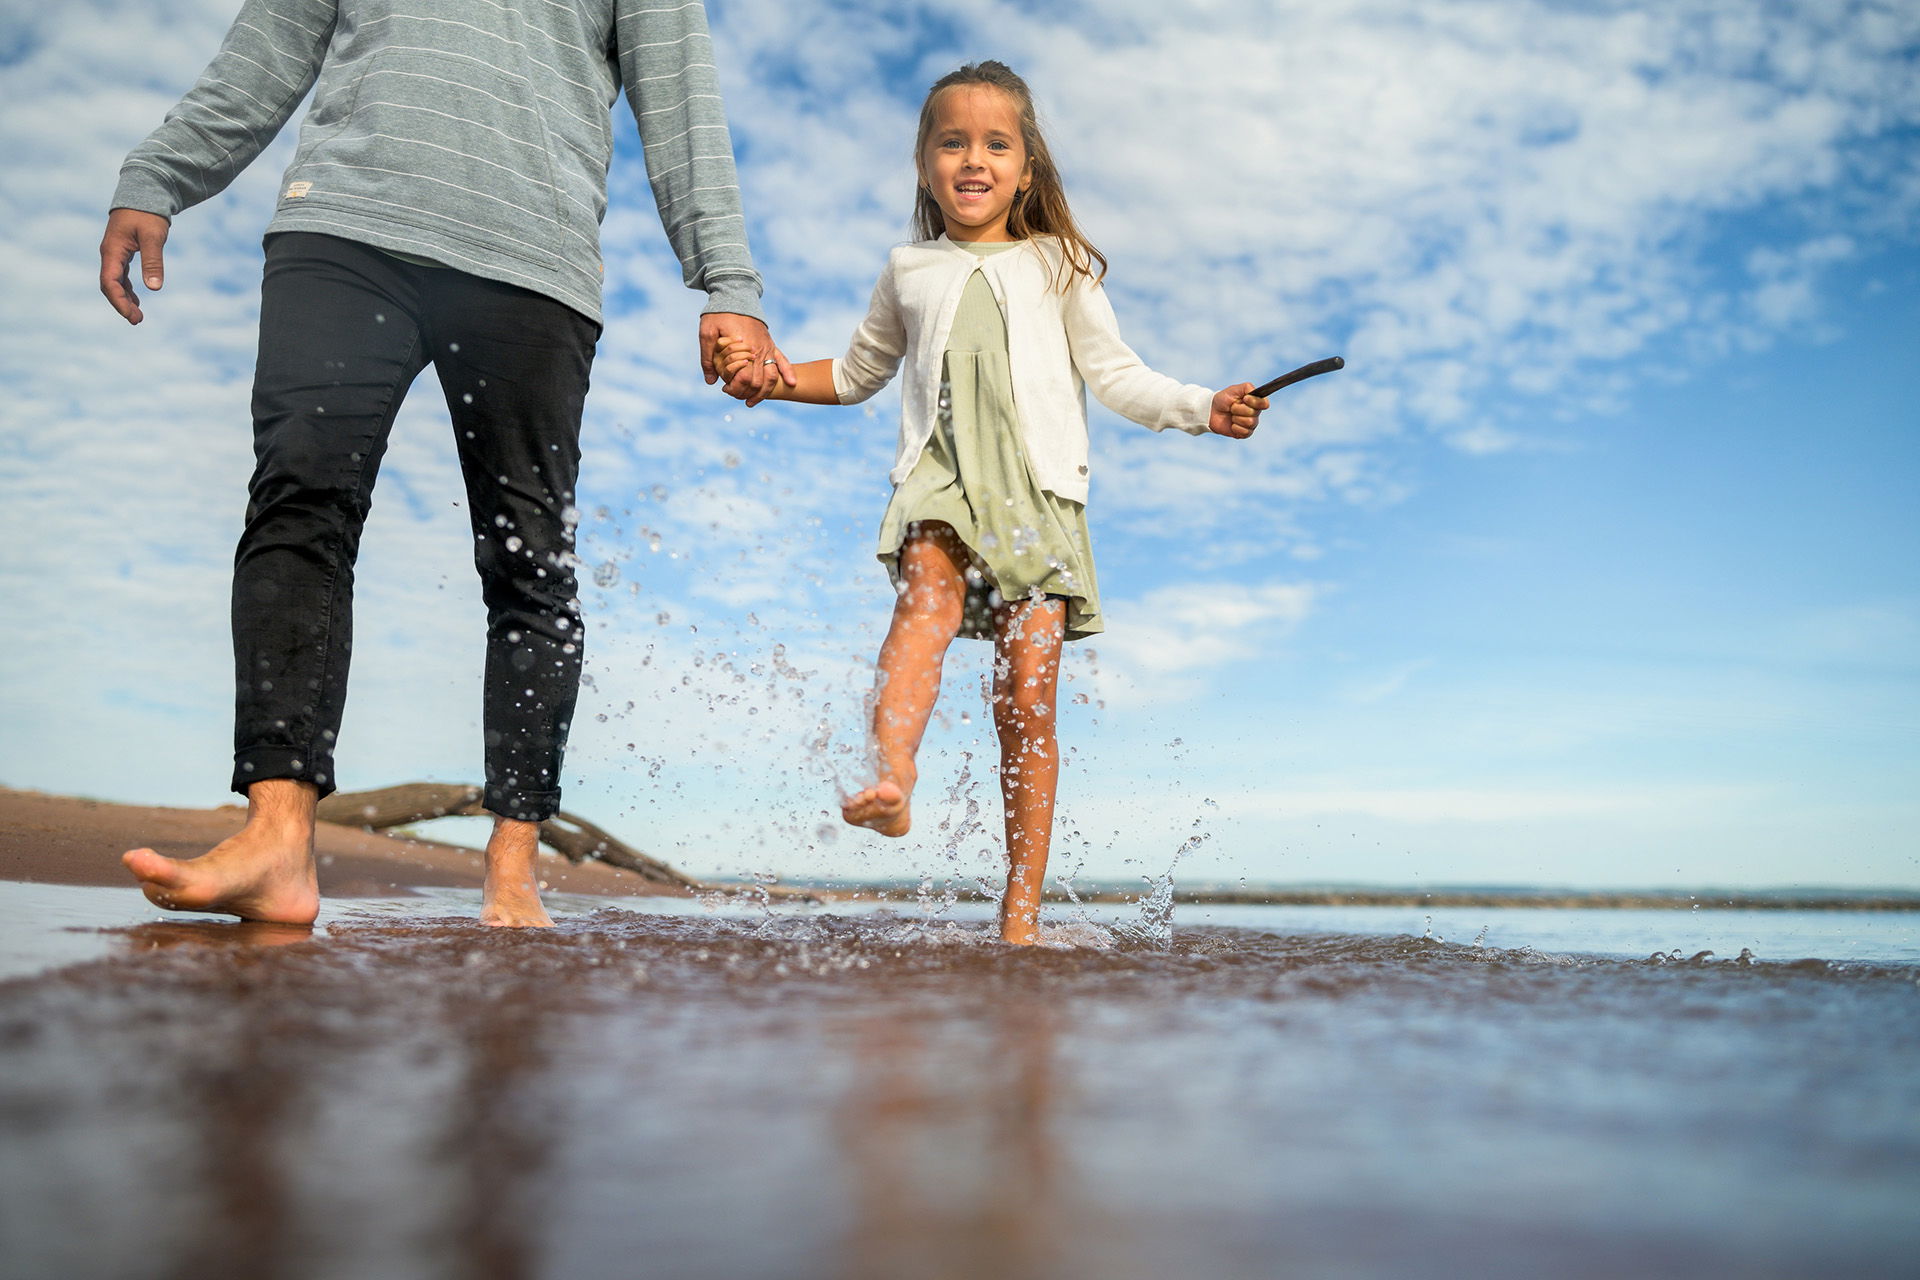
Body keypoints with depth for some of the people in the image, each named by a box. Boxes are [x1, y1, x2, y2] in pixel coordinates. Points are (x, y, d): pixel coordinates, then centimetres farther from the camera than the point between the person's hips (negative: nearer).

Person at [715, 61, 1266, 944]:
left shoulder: (1057, 268, 17)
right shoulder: (910, 272, 20)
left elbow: (1116, 376, 14)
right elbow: (859, 372, 33)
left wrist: (1203, 408, 1)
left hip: (1040, 491, -1)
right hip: (941, 482, 1)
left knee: (1028, 697, -7)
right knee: (927, 596, -33)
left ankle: (1021, 912, -1)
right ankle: (890, 782, -54)